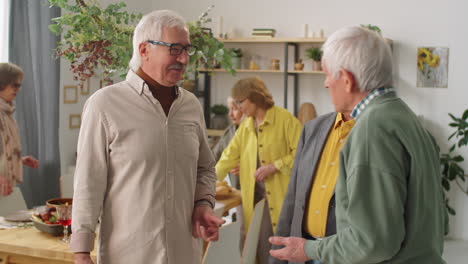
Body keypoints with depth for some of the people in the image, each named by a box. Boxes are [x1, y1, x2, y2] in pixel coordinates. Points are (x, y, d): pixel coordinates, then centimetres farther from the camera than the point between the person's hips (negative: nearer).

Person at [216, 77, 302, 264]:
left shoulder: (285, 119, -8)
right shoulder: (245, 126, 12)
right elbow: (230, 155, 13)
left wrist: (274, 166, -15)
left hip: (281, 195, -5)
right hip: (255, 195, 6)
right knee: (260, 247, 4)